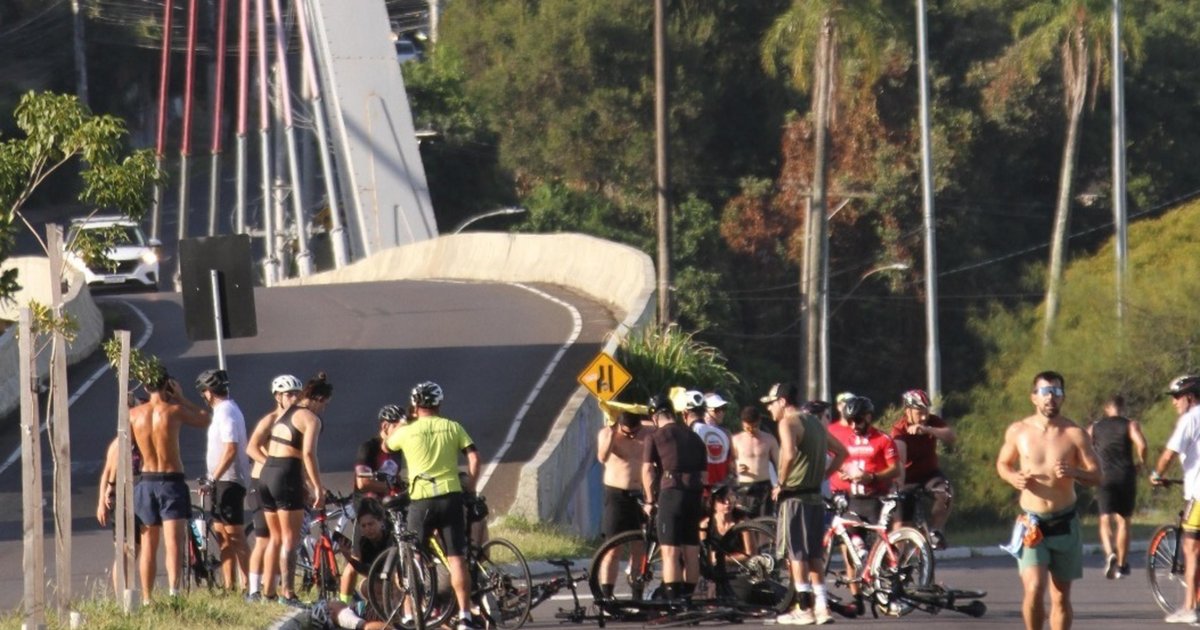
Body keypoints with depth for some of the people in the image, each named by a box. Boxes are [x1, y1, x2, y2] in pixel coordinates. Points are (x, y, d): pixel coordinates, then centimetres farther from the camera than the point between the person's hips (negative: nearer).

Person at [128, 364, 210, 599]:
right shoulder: (173, 410, -9)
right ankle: (173, 591, -30)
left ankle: (147, 599, 16)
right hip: (172, 482, -3)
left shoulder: (134, 414, -1)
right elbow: (204, 420, 6)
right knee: (173, 543, -11)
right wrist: (180, 398, 9)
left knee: (148, 546, 12)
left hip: (146, 482, 3)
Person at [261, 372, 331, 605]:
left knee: (276, 538, 16)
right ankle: (288, 593, -10)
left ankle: (268, 591, 17)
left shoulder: (285, 413, 19)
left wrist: (310, 485, 28)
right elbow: (308, 454, -19)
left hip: (266, 475, 8)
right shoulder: (311, 419, -7)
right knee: (290, 539, -5)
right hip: (286, 478, -8)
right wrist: (318, 488, -16)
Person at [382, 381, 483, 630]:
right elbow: (474, 457, -3)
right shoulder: (453, 428, 3)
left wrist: (394, 429, 40)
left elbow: (387, 445, 21)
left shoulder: (407, 431, 0)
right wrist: (470, 488, 6)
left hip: (421, 499, -1)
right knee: (456, 558, 0)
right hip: (450, 496, 1)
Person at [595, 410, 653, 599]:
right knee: (613, 549, -5)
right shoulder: (606, 434, -6)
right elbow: (602, 457, -24)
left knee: (639, 550, 5)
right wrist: (611, 433, -35)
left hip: (641, 496, 2)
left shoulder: (650, 434, 0)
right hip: (617, 496, -2)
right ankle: (606, 597, -5)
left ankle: (637, 597, 12)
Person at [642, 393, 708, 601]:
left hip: (671, 492, -6)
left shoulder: (656, 437, 1)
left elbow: (647, 469, -6)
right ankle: (688, 598, 16)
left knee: (670, 552, -7)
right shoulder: (695, 438, 19)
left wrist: (650, 500, 3)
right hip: (694, 495, 6)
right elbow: (704, 474, 18)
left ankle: (672, 601, -14)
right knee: (691, 552, 11)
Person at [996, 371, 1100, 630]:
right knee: (1034, 588, -17)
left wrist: (1073, 472, -22)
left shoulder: (1074, 434, -3)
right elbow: (1002, 463, 15)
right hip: (1032, 523, -1)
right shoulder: (1018, 431, 0)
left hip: (1064, 524, 1)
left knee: (1061, 596, 8)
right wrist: (1012, 477, -8)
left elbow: (1096, 476, -1)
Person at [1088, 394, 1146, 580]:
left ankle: (1110, 554, -29)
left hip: (1104, 477, 0)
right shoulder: (1130, 425, 4)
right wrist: (1140, 463, 4)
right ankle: (1122, 565, 15)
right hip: (1126, 477, 0)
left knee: (1106, 520, -2)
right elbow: (1141, 444, -13)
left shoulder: (1094, 428, 11)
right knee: (1123, 520, 11)